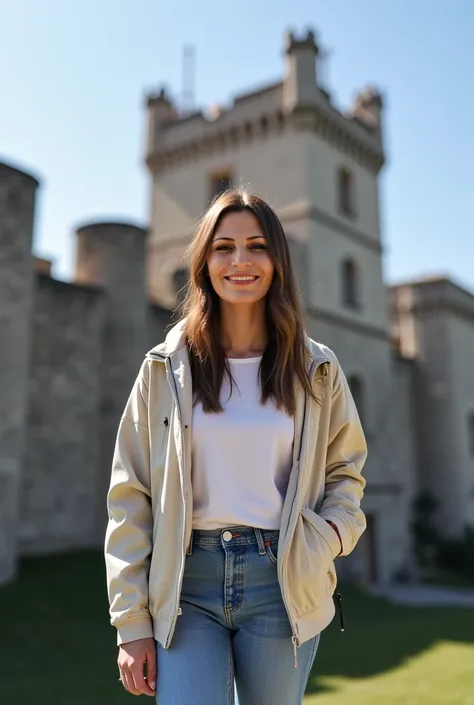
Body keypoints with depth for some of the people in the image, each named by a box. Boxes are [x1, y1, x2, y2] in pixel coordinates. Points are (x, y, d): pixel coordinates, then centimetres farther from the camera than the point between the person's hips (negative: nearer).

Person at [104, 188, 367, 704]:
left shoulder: (316, 369, 5)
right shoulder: (166, 370, 2)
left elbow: (345, 468, 16)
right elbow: (131, 498, 1)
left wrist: (333, 531, -6)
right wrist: (132, 623, -2)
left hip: (280, 583, 1)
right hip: (185, 584, -1)